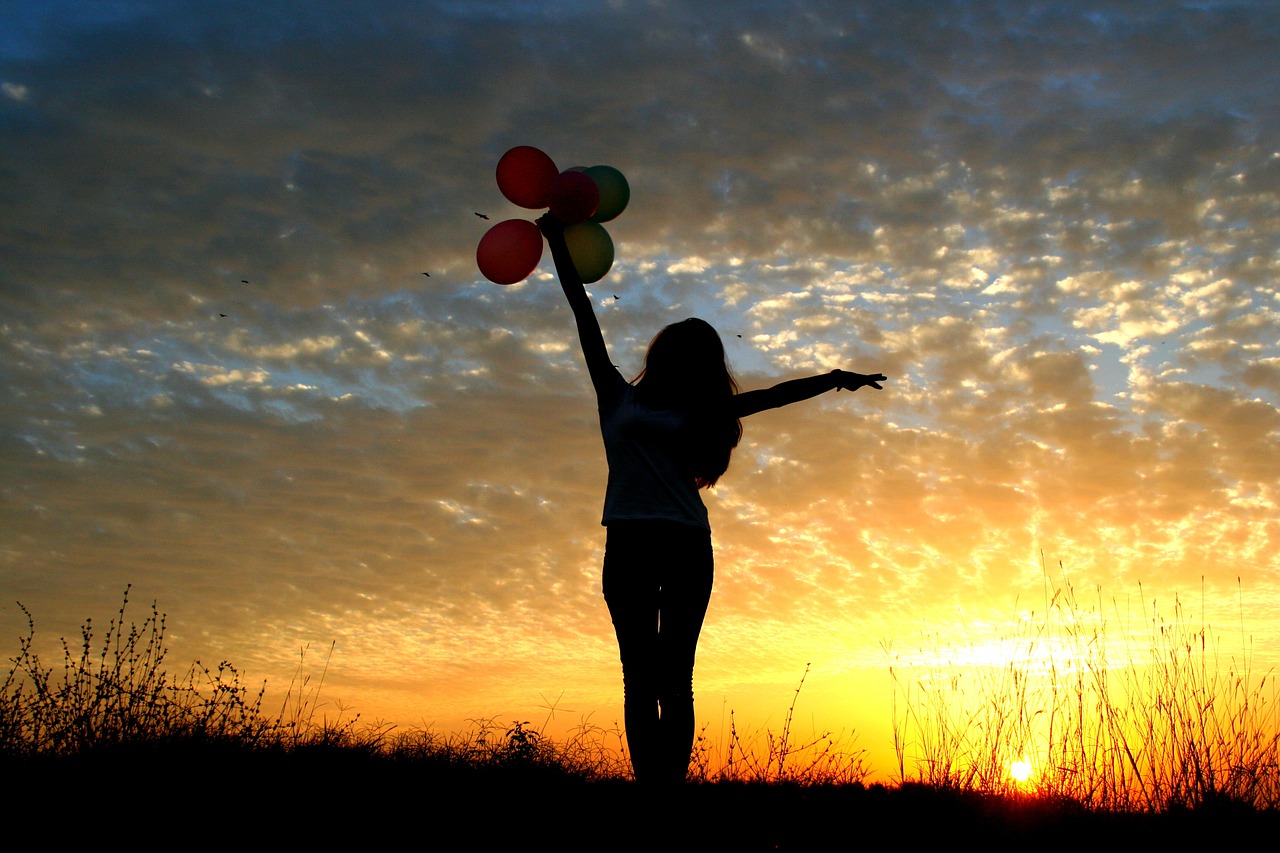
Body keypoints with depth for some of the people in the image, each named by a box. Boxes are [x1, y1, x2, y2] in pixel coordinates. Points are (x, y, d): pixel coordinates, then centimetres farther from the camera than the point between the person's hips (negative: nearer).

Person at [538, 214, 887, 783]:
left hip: (687, 546, 1)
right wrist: (559, 246, 18)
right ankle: (648, 781, -9)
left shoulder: (697, 416, 19)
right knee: (641, 677, -5)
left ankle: (673, 782, -6)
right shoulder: (618, 397, 15)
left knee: (675, 679, -2)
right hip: (629, 543, -1)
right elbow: (584, 315, 16)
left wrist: (831, 380, 6)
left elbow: (773, 394, 15)